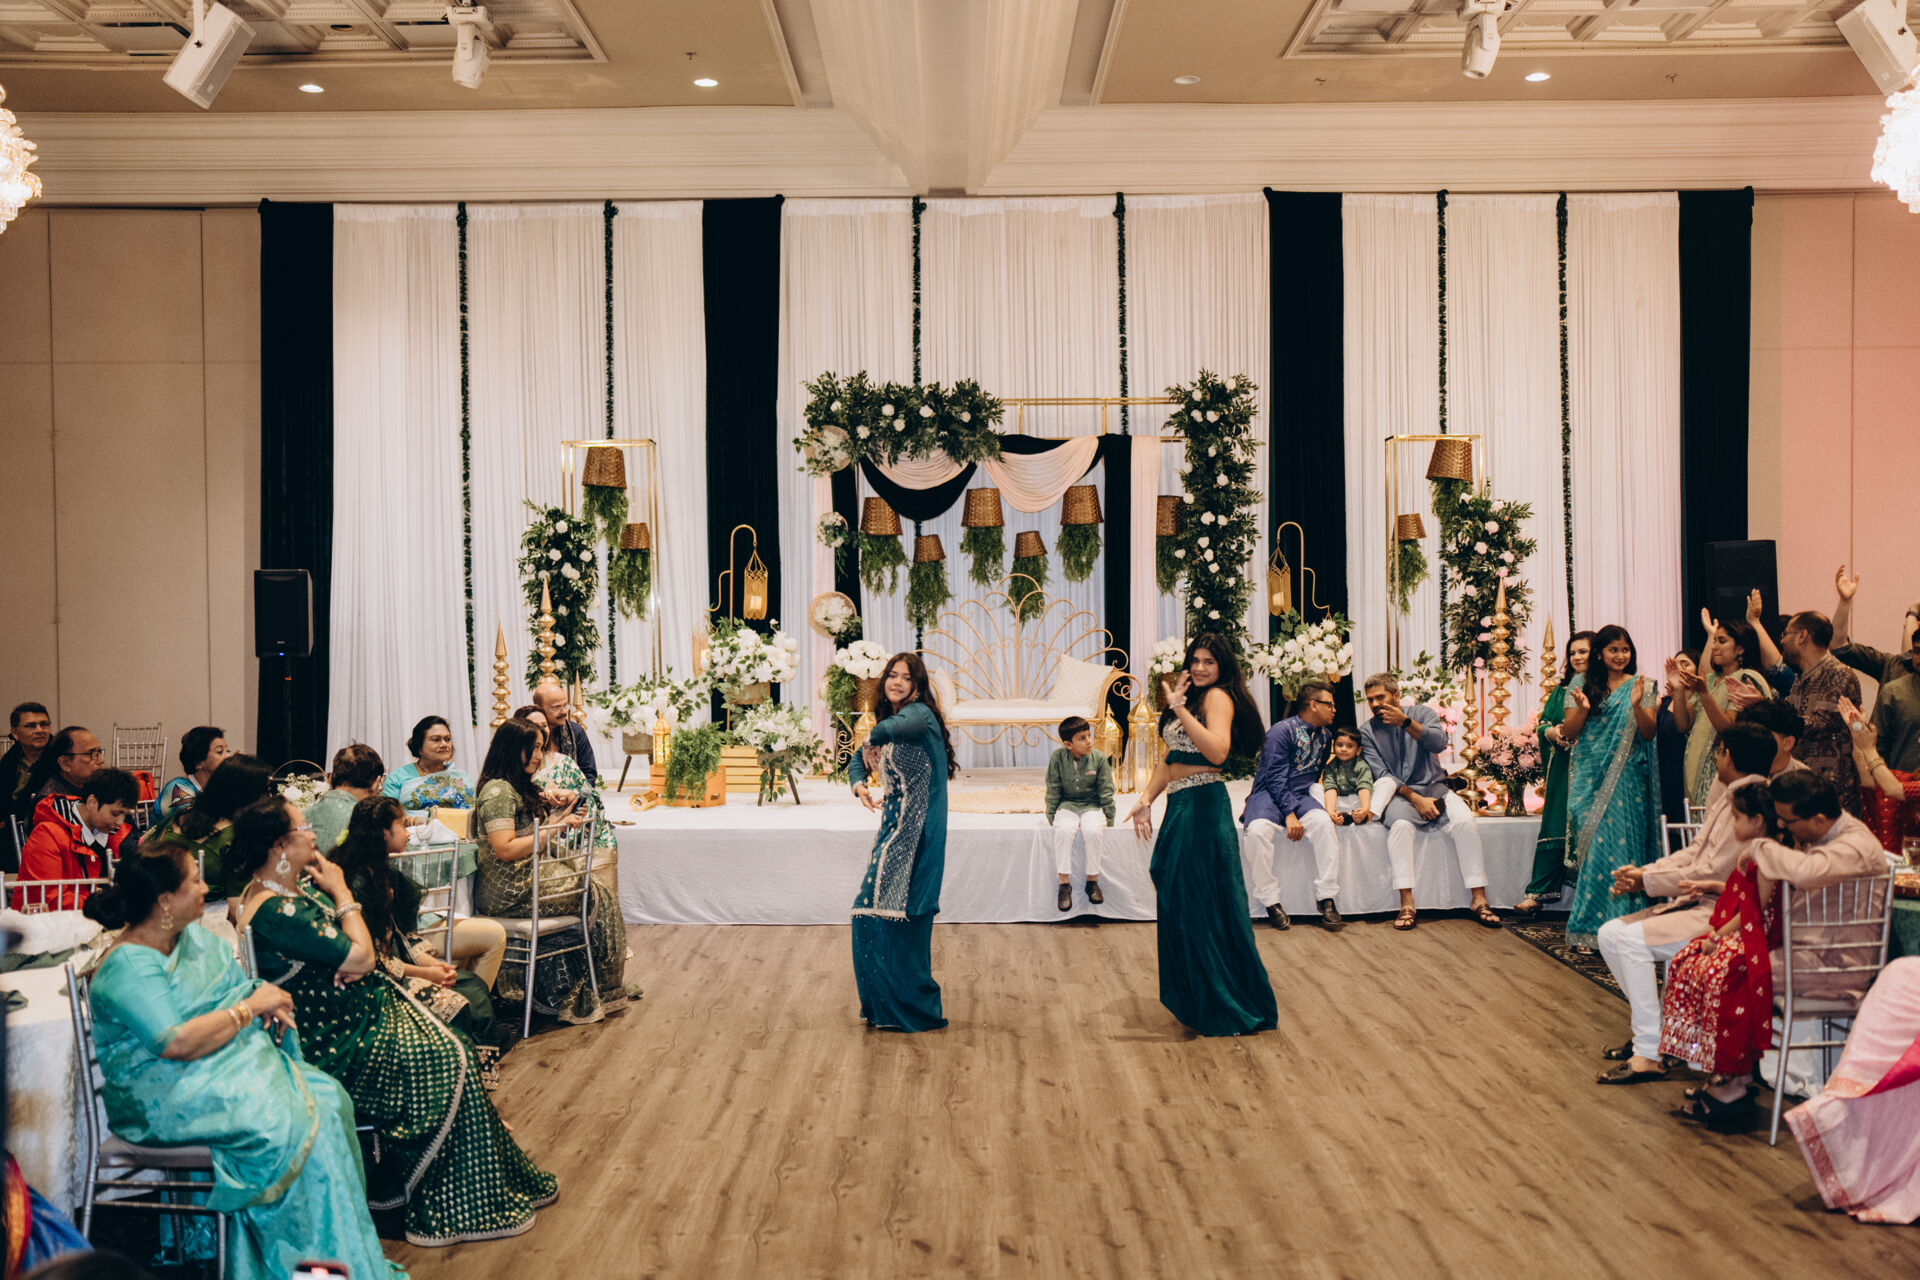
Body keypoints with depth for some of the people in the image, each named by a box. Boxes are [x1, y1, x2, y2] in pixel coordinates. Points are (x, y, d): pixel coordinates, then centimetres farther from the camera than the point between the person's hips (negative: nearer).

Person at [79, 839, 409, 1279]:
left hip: (239, 1058, 8)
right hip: (171, 1094, -8)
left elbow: (239, 985, 24)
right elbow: (177, 1043, -24)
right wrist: (249, 1007, -15)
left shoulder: (195, 936, 12)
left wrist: (269, 1000, 0)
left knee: (329, 1096, -16)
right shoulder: (127, 967, -15)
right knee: (292, 1123, -28)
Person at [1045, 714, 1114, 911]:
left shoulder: (1099, 758, -6)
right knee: (1064, 830, -32)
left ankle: (1092, 881, -14)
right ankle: (1064, 883, -23)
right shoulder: (1057, 757, -7)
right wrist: (1051, 817, -2)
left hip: (1092, 806, 0)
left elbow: (1106, 791, 0)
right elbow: (1053, 790, 0)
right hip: (1067, 805, 0)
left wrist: (1109, 819, -4)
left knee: (1094, 830, -31)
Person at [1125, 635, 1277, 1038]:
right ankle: (1195, 999, 24)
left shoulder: (1218, 696, -8)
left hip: (1204, 807, -9)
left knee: (1206, 904, -4)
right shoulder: (1191, 696, 19)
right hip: (1179, 807, 9)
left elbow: (1218, 751, -25)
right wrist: (1146, 799, 10)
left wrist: (1180, 709, -25)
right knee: (1177, 902, 12)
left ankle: (1228, 1007, 6)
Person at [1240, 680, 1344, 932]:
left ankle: (1326, 898, -24)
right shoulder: (1282, 731, -11)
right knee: (1258, 830, -37)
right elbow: (1275, 777, -16)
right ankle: (1270, 902, -24)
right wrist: (1289, 814, -23)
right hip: (1268, 795, -5)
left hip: (1300, 796, 5)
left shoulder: (1324, 735, 13)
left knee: (1324, 822, -29)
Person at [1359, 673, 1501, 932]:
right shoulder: (1367, 732, 5)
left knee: (1465, 821, -27)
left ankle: (1479, 900, -23)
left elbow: (1439, 743, -12)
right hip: (1398, 794, -2)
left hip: (1434, 787, 2)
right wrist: (1416, 799, -15)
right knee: (1400, 824, -36)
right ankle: (1407, 905, -37)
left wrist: (1406, 723, -24)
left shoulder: (1422, 713, 7)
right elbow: (1381, 775, -5)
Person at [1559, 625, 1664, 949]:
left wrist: (1637, 705, -18)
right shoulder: (1582, 684, 9)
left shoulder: (1642, 686, 6)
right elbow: (1569, 733, 5)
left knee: (1620, 842, -7)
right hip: (1590, 777, 1)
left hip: (1626, 778, -1)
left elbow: (1650, 733, -1)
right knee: (1594, 844, -1)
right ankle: (1590, 925, 4)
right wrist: (1582, 708, -13)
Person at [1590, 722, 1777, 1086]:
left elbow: (1712, 872, -21)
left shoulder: (1750, 801, -18)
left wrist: (1647, 882, -13)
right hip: (1700, 903, 10)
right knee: (1610, 934, 3)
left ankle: (1649, 1054, -18)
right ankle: (1646, 1023, 13)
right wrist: (1643, 871, 2)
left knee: (1632, 940, -23)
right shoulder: (1727, 794, 14)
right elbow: (1695, 853, 16)